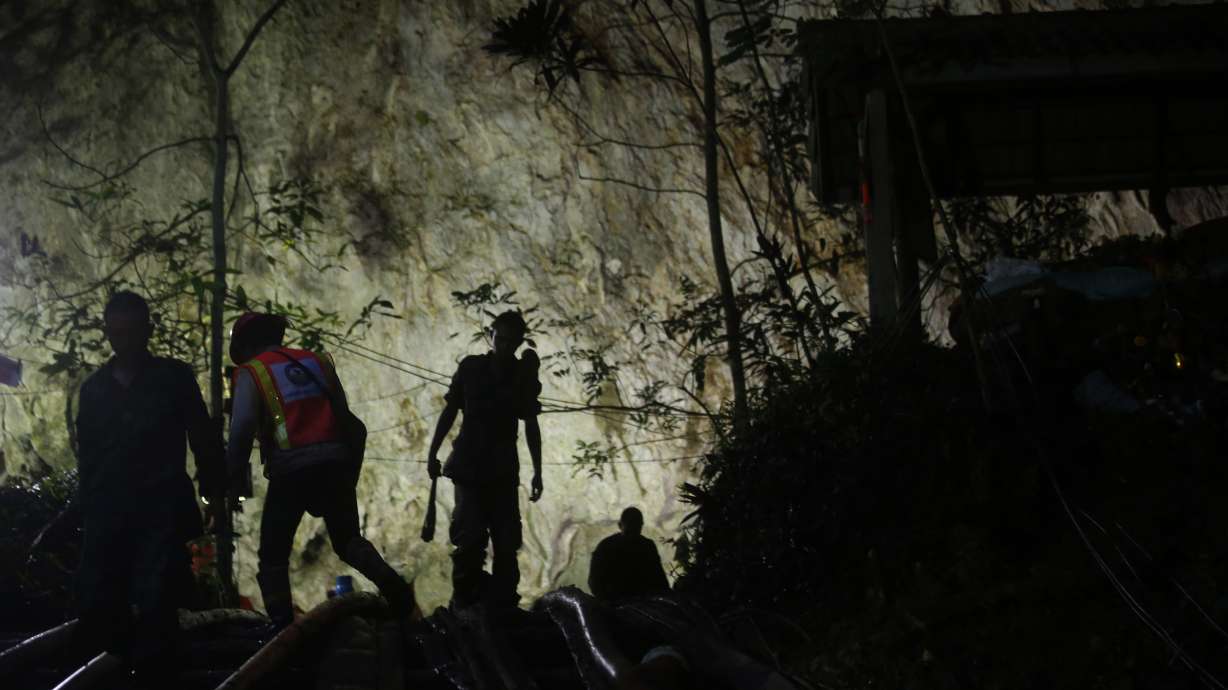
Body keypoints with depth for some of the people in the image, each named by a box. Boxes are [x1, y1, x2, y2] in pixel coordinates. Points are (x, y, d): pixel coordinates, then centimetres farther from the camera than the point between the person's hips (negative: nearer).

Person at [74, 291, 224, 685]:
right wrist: (85, 505, 12)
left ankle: (152, 677, -8)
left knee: (155, 604, -12)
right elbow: (87, 454, 17)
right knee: (97, 606, -5)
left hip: (162, 509, -3)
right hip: (107, 512, 3)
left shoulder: (174, 378, 6)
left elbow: (203, 439, 6)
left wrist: (213, 491, 1)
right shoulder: (95, 387, 15)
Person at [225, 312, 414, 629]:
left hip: (290, 469, -4)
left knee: (273, 555, 8)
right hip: (335, 462, 4)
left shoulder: (251, 373, 3)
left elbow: (241, 432, -9)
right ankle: (394, 588, -5)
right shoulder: (318, 362, 18)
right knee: (348, 540, 16)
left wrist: (233, 484, -3)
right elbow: (344, 417, 17)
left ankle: (282, 626, 0)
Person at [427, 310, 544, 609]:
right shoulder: (471, 368, 1)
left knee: (506, 540, -1)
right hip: (468, 467, -2)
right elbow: (450, 412, 6)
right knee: (471, 535, -13)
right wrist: (433, 453, 1)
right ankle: (465, 604, -8)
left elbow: (531, 426, 9)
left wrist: (537, 471, 6)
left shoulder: (523, 375, 5)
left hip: (503, 470, 2)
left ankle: (501, 604, 5)